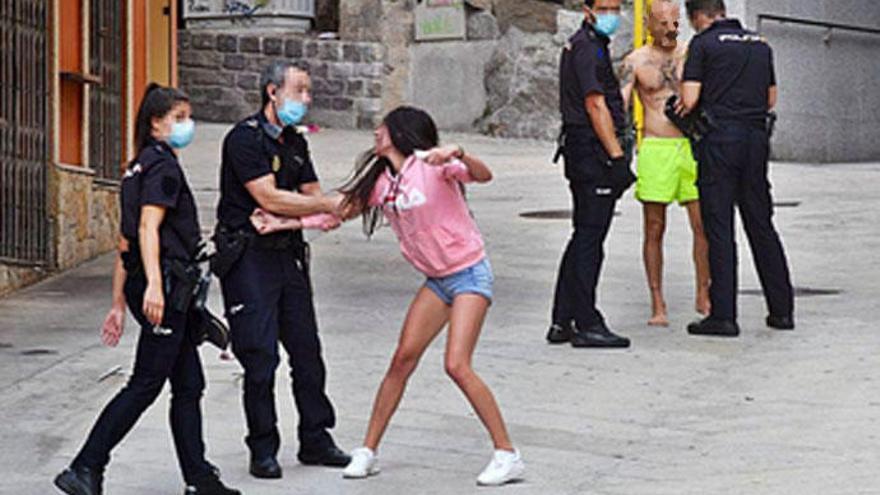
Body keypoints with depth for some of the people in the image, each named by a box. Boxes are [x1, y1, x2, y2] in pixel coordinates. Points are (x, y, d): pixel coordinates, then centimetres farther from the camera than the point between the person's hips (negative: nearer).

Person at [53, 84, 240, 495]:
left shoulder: (139, 168, 20)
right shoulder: (163, 165, -8)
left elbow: (125, 243, 20)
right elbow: (149, 227, -21)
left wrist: (119, 304, 21)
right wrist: (154, 284, -32)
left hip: (168, 291, 10)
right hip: (165, 287, -10)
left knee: (189, 385, 11)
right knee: (145, 384, -8)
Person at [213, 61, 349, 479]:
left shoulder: (295, 143, 14)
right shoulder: (244, 138, -12)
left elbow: (312, 195, 14)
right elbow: (268, 197, -19)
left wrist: (322, 217, -10)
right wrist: (329, 206, -14)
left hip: (288, 253, 7)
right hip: (247, 256, -7)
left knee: (307, 351, 8)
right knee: (261, 357, -7)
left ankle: (315, 440, 17)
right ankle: (263, 450, 2)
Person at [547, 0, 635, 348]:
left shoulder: (581, 46, 19)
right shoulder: (588, 48, -13)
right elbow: (595, 105, -19)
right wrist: (617, 156, -20)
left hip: (578, 151, 11)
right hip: (593, 151, -11)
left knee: (584, 237, 14)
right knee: (589, 238, -8)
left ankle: (562, 322, 16)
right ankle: (587, 325, -5)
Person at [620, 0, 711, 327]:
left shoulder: (691, 55, 9)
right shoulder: (636, 62, 2)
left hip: (691, 145, 2)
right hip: (655, 149, -2)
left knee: (704, 226, -1)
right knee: (654, 230, 1)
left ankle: (703, 296, 13)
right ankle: (658, 305, 7)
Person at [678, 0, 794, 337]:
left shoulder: (703, 44, -4)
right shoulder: (760, 45, 14)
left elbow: (689, 100, -10)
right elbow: (771, 99, 20)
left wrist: (681, 111, 11)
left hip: (720, 139, -5)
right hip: (756, 136, 5)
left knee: (719, 228, -3)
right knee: (761, 224, 12)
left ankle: (723, 316, -5)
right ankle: (782, 309, 14)